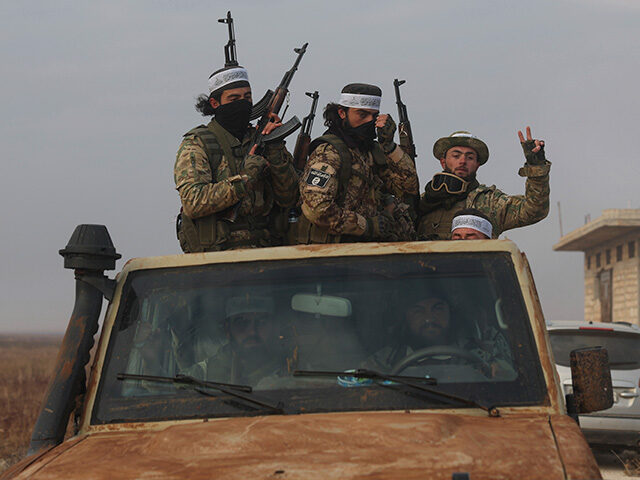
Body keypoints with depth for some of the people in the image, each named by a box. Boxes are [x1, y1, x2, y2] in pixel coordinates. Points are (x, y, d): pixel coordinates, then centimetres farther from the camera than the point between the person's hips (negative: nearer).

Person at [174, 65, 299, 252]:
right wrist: (244, 179, -16)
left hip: (265, 249, 5)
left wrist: (276, 150, -4)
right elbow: (193, 203, -12)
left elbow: (288, 199, 7)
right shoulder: (196, 144, 2)